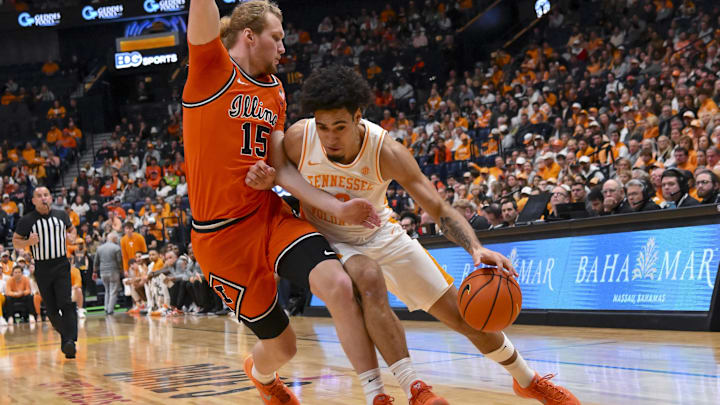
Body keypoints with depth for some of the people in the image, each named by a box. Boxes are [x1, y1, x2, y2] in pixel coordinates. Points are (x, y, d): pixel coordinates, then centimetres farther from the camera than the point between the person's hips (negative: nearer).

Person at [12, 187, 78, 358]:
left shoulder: (61, 215, 3)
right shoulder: (26, 220, -4)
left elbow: (71, 228, 23)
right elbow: (15, 242, 4)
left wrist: (72, 235, 0)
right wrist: (28, 242, -16)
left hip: (61, 265, 0)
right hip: (42, 269, 0)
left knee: (66, 304, -15)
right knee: (51, 309, 5)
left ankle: (70, 342, -22)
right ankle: (65, 334, 30)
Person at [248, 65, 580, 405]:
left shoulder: (386, 151, -27)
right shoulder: (298, 137, -25)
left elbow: (440, 209, -26)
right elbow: (281, 178, -2)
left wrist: (476, 248, -44)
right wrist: (263, 181, -28)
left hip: (381, 236, 1)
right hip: (327, 239, -1)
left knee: (461, 313, 1)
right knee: (368, 278, -38)